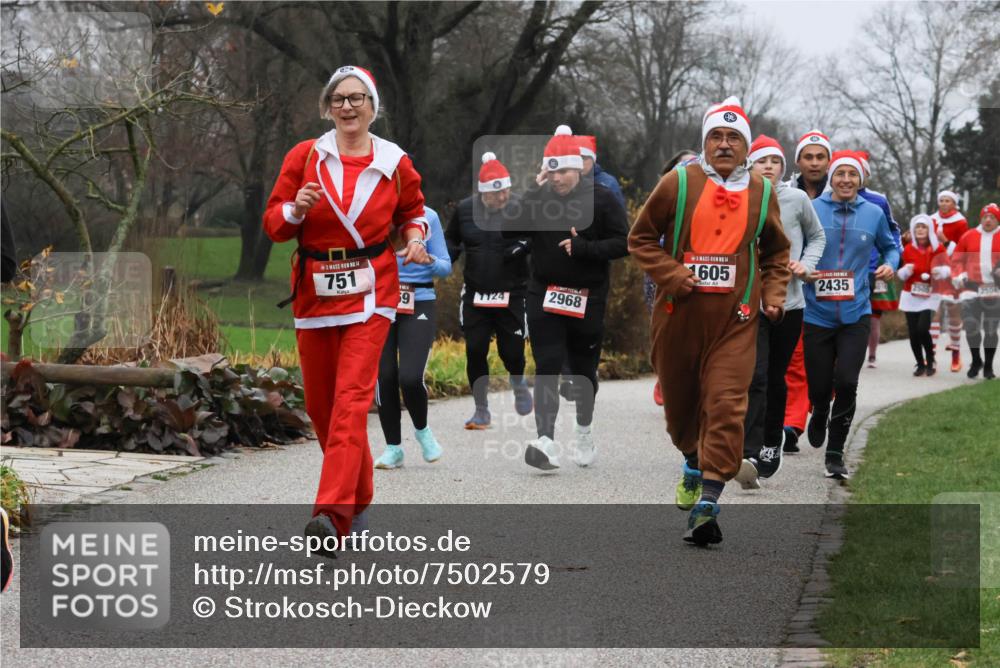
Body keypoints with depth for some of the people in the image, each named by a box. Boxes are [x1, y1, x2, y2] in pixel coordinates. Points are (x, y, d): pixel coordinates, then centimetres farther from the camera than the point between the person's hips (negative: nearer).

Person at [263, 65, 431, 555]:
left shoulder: (394, 164, 4)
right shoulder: (305, 157, 4)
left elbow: (412, 211, 22)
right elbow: (272, 223, 5)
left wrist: (414, 237, 1)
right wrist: (295, 209, -17)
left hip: (370, 294, -2)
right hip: (314, 291, 2)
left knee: (351, 398, -17)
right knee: (319, 403, 7)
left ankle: (333, 513, -26)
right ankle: (358, 500, 28)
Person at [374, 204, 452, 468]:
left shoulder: (428, 216, 1)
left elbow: (445, 268, 3)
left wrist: (428, 260, -18)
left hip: (419, 306, -2)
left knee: (410, 377, -14)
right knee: (384, 377, -3)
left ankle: (422, 430, 16)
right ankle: (393, 447, 13)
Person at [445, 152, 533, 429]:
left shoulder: (521, 208, -7)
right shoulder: (465, 209, 1)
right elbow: (452, 240, 16)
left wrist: (524, 245, -22)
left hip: (511, 296, -2)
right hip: (475, 295, 2)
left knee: (511, 351, 2)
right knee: (475, 352, 0)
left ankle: (519, 384, 38)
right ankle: (481, 411, 13)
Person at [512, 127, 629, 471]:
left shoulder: (601, 199, -5)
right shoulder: (536, 197, 0)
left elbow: (623, 243, -7)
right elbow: (507, 230, -8)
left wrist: (583, 248, -20)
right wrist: (528, 194, -16)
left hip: (588, 298, 0)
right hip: (545, 296, 0)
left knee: (584, 369, 14)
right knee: (547, 367, -11)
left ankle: (584, 432, 36)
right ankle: (546, 440, -19)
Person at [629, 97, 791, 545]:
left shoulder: (761, 192, 8)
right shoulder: (679, 184, 0)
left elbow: (776, 253, 22)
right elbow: (641, 238, 4)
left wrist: (773, 295, 9)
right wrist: (671, 274, -10)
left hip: (734, 318, 0)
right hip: (679, 314, 0)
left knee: (725, 405, -14)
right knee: (680, 401, 13)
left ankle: (707, 504, -17)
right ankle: (694, 464, 45)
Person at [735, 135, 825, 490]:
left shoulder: (797, 199, 3)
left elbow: (817, 236, 17)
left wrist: (806, 264, 0)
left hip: (789, 302, 2)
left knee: (776, 379, 13)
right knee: (754, 377, -16)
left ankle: (772, 445, 29)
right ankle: (749, 454, -23)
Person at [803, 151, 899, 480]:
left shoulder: (873, 213, 4)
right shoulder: (811, 210, -3)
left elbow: (890, 246, 21)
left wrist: (890, 265, 1)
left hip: (856, 314, 1)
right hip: (817, 314, -1)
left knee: (846, 382, -15)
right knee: (819, 387, 5)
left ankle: (835, 453, 1)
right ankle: (819, 417, 44)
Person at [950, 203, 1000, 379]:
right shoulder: (969, 236, 6)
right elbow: (957, 259, 12)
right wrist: (958, 276, -3)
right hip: (972, 287, 1)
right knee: (970, 325, -7)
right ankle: (976, 361, 16)